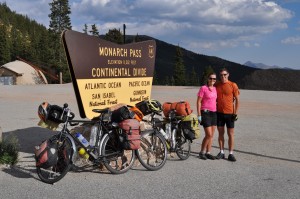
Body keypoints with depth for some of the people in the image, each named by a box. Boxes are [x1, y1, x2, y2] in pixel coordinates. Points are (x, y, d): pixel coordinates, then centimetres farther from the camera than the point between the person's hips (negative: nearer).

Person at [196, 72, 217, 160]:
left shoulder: (215, 89, 11)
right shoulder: (203, 88, -7)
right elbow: (198, 102, -8)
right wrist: (199, 115, -12)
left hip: (214, 113, 7)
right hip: (206, 113, -7)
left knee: (211, 135, 7)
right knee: (208, 135, -9)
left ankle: (208, 153, 16)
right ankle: (202, 152, 7)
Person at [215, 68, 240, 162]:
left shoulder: (233, 85, -4)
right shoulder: (216, 85, 5)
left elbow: (237, 100, -2)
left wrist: (235, 113, -7)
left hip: (230, 113, -3)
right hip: (219, 113, 3)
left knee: (231, 134, 2)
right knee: (220, 133, 8)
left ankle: (231, 154, 8)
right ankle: (221, 152, 16)